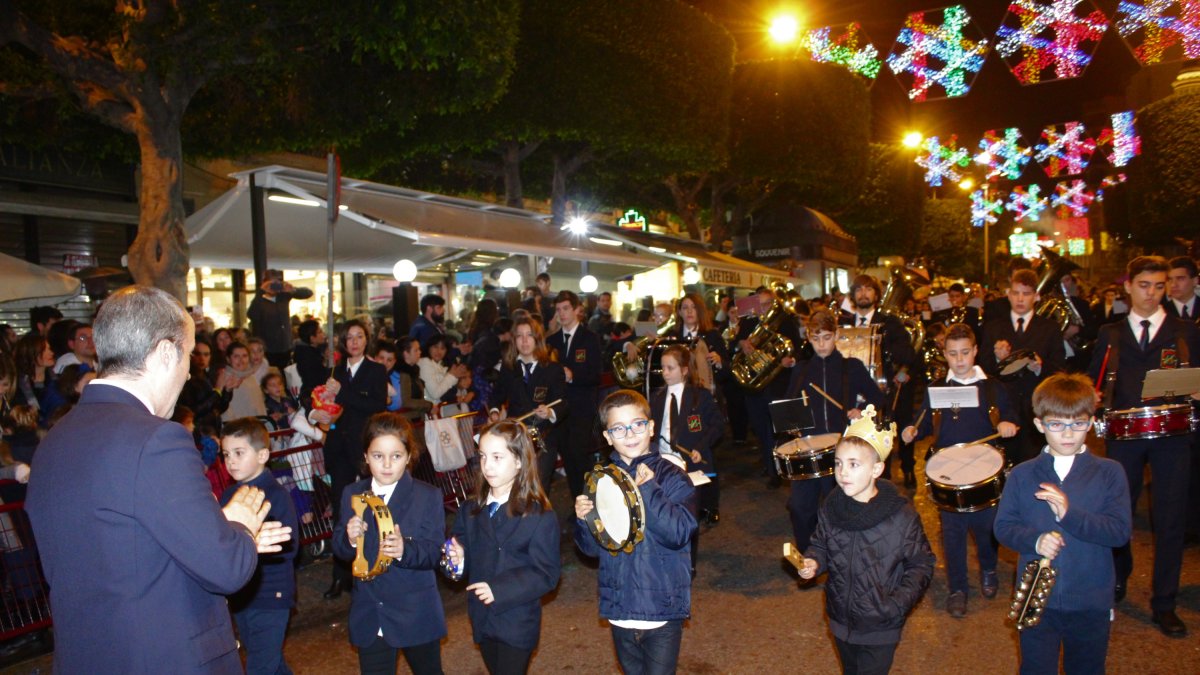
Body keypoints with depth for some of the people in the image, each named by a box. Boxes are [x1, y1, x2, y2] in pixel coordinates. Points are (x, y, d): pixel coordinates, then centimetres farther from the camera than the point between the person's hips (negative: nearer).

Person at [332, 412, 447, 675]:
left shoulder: (428, 496, -10)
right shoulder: (351, 494, 0)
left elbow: (434, 553, -16)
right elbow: (340, 550, 3)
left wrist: (405, 550, -36)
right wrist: (349, 539, -20)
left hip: (415, 615, -2)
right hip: (369, 617, 2)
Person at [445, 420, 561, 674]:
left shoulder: (539, 515, -16)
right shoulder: (471, 511, 3)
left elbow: (547, 573, -18)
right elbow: (468, 557, 8)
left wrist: (500, 589, -25)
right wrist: (458, 559, -14)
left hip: (518, 624, -6)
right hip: (482, 621, 6)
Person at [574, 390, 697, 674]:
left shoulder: (672, 477, -10)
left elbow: (679, 534, -22)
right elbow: (592, 548, 6)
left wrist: (648, 490, -27)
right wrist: (583, 520, -14)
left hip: (662, 611, -4)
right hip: (619, 610, 4)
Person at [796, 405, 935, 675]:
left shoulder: (901, 514, -20)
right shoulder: (831, 507, -8)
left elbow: (921, 564, -11)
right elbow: (821, 545, 7)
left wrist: (900, 601, -21)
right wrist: (813, 562, -14)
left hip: (880, 625, -4)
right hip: (841, 620, 4)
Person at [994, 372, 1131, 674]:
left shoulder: (1109, 473, -3)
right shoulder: (1022, 475, -1)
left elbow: (1121, 531, -12)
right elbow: (1003, 526, -1)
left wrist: (1070, 512, -26)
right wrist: (1034, 540, -21)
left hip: (1091, 604, 0)